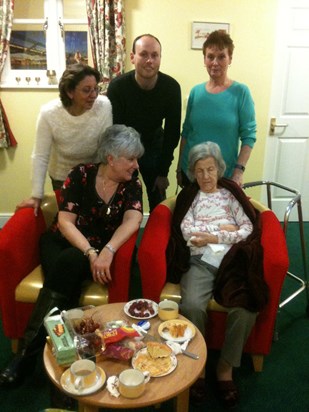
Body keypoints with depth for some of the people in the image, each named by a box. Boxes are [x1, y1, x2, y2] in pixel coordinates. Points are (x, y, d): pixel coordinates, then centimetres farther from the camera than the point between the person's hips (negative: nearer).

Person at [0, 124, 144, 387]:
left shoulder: (132, 184, -3)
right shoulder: (81, 175, -8)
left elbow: (132, 220, -19)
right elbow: (65, 222, -13)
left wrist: (107, 251, -37)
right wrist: (90, 254, -27)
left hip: (103, 249, 0)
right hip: (62, 241, 0)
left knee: (70, 261, -31)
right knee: (66, 275, -32)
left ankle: (28, 351, -25)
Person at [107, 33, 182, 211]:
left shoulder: (171, 87, -19)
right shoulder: (117, 87, -25)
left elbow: (172, 132, -10)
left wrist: (163, 172, -8)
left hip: (154, 145, 2)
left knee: (159, 203, 8)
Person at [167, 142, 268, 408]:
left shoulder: (231, 193, 20)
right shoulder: (188, 196, 18)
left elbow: (249, 229, 7)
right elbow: (187, 232, 2)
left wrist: (214, 237, -5)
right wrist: (225, 227, 0)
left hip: (232, 260, 1)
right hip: (200, 261, -1)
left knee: (246, 307, -28)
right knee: (192, 306, -31)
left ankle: (226, 367, -5)